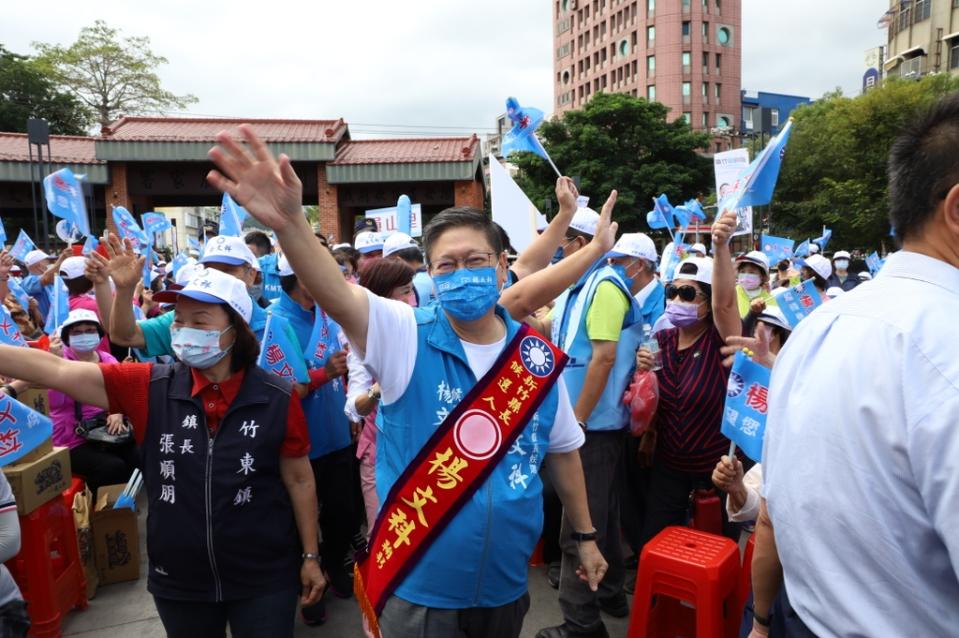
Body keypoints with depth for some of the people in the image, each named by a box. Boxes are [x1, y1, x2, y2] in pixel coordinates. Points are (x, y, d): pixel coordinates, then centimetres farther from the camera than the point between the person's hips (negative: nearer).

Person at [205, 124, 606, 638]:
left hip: (505, 585, 3)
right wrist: (289, 222, -51)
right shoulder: (407, 337, -14)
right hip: (420, 589, -3)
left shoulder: (537, 355, -4)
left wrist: (585, 534, 14)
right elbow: (338, 297, -33)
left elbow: (563, 450, 7)